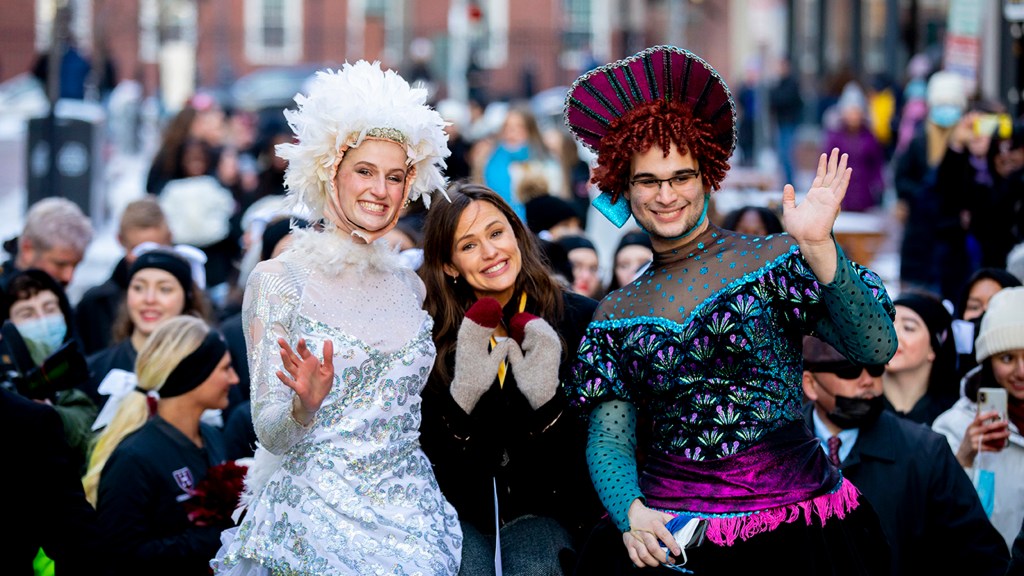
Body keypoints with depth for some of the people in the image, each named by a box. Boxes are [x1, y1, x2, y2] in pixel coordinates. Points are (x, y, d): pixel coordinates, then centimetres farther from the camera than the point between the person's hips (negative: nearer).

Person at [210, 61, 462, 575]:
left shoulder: (410, 287, 10)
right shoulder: (277, 280, -4)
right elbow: (269, 431, -9)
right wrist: (305, 406, -28)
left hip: (411, 512, 4)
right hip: (318, 517, -4)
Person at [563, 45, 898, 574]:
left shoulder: (774, 260, 2)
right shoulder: (616, 316, 13)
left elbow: (876, 348, -9)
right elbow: (609, 440, 6)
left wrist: (818, 248, -21)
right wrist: (630, 513, -14)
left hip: (797, 525, -2)